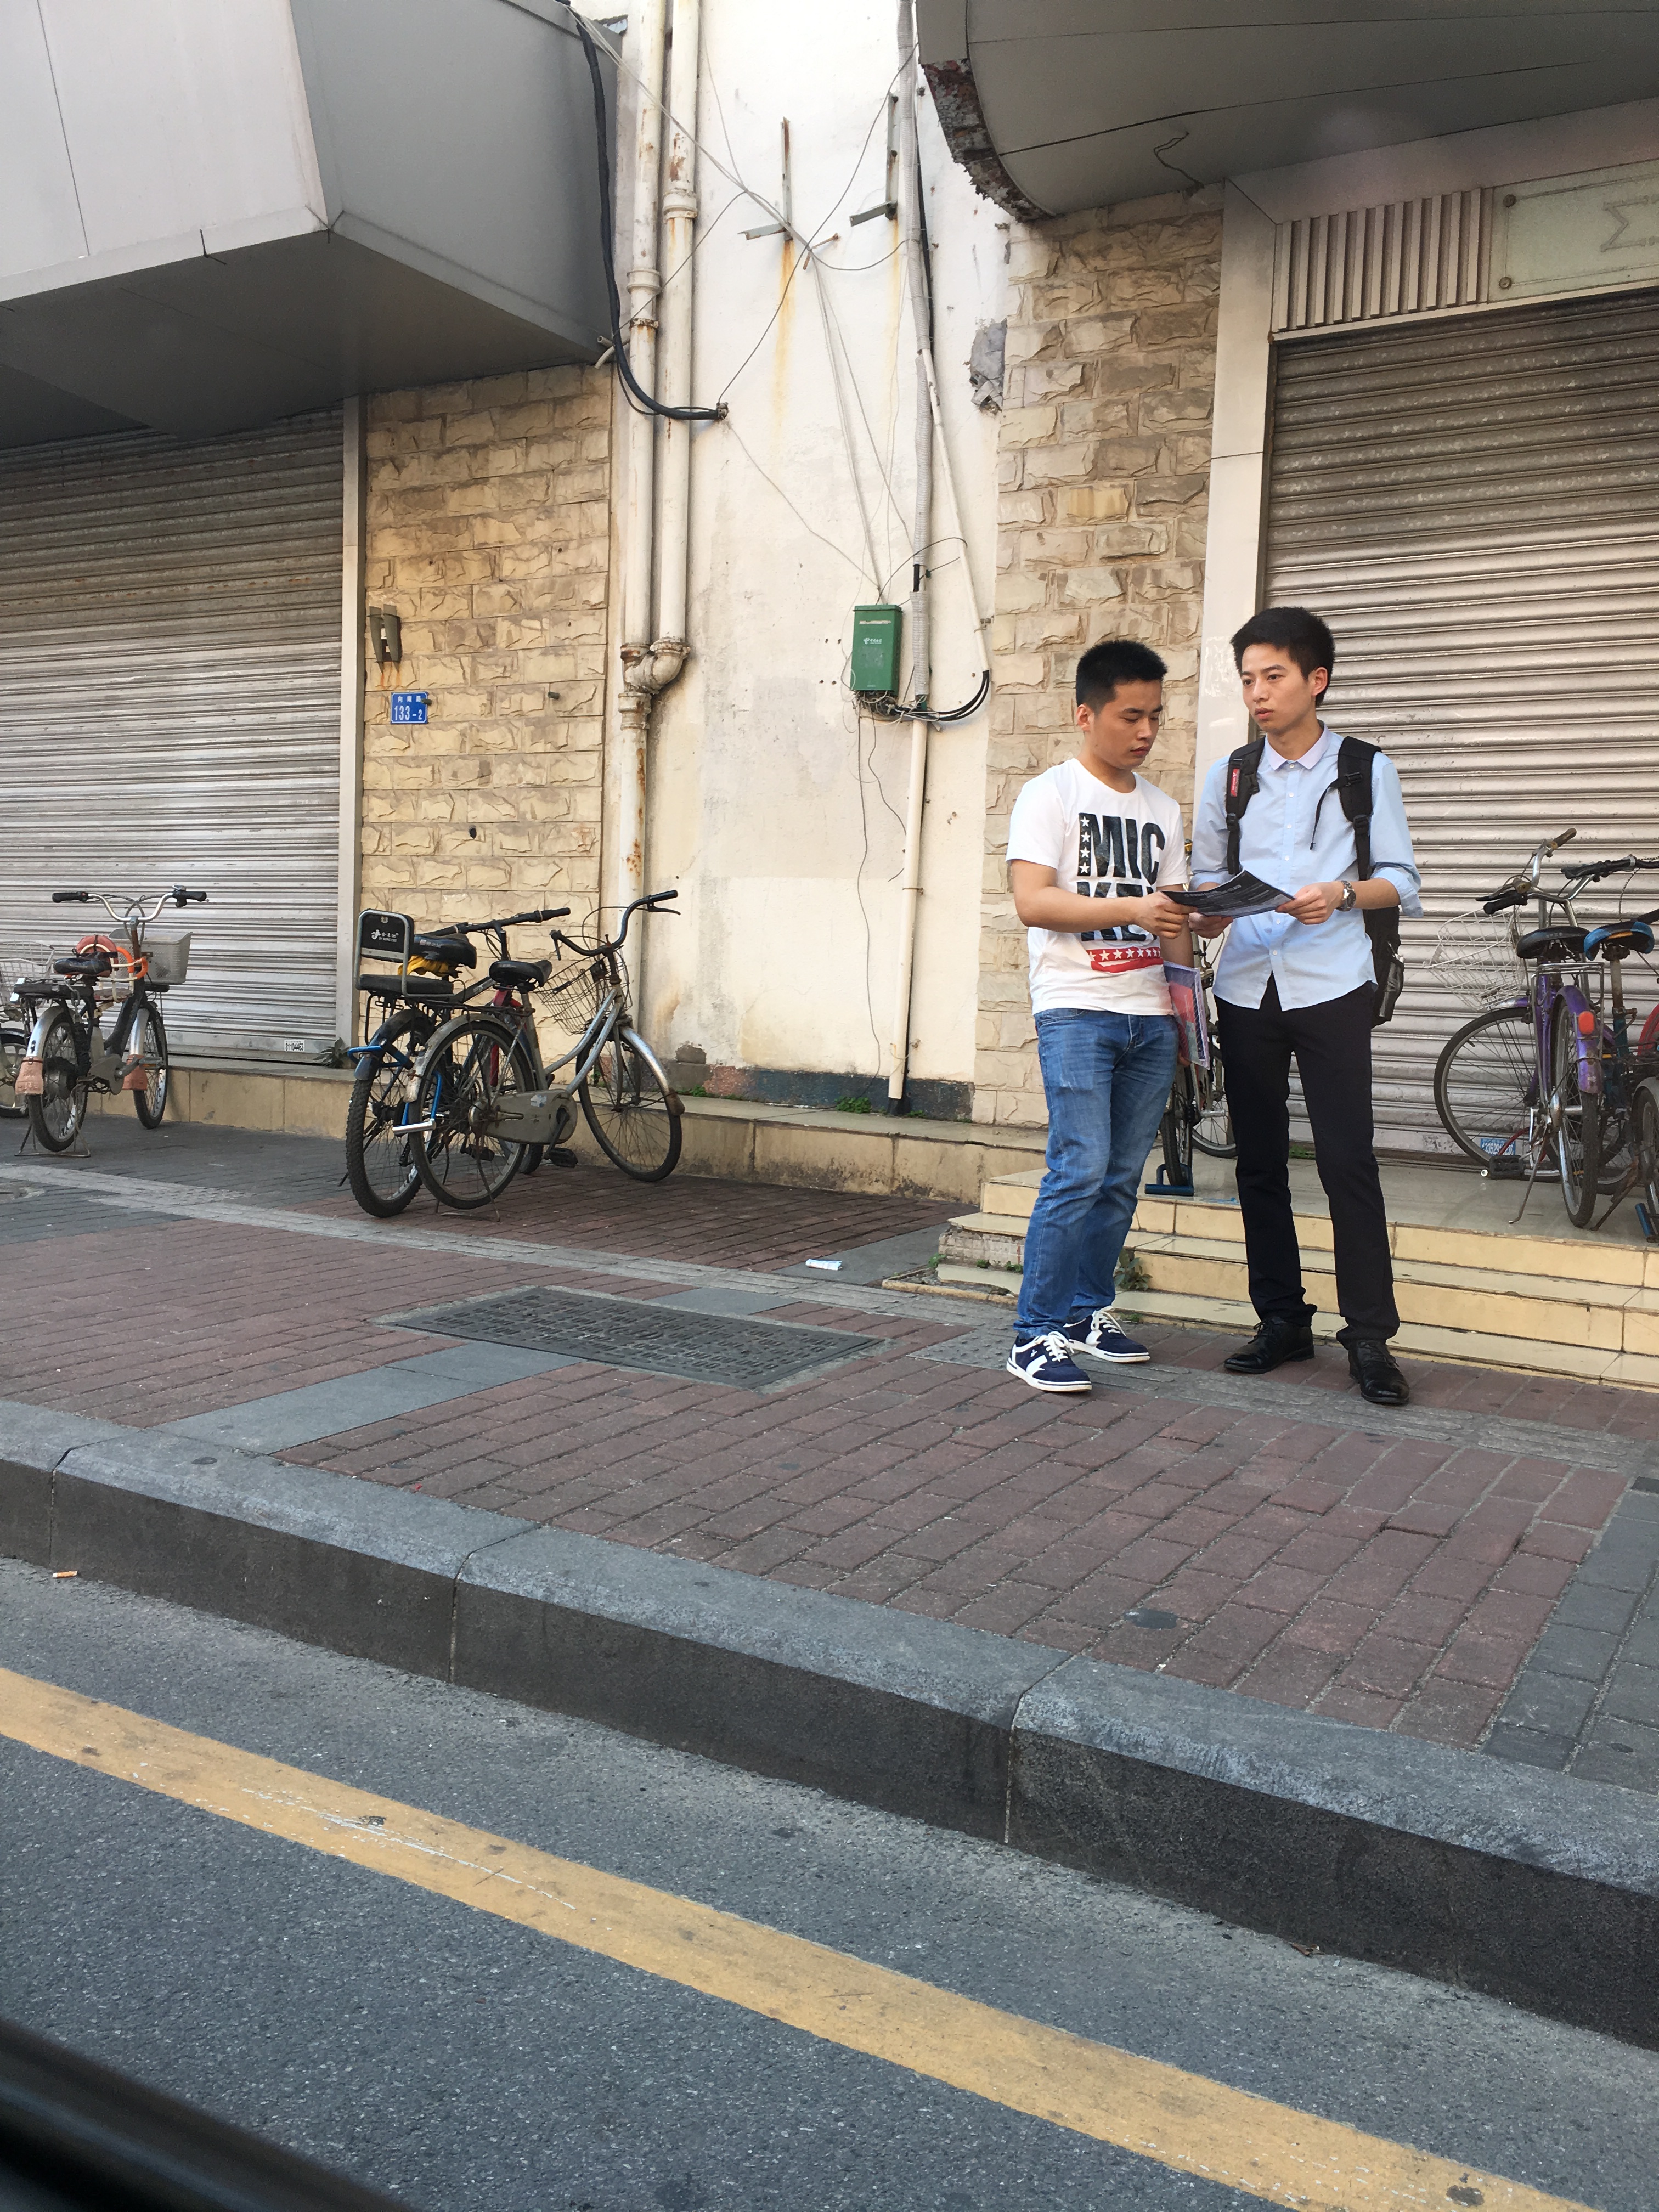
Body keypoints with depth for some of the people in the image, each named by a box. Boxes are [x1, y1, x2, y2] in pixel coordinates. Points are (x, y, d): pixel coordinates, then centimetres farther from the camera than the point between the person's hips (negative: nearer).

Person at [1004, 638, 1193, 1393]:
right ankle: (1035, 1336, -8)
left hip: (1149, 1017, 6)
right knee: (1080, 1169, -14)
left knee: (1123, 1176, 8)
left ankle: (1089, 1313, 21)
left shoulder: (1161, 808, 18)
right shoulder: (1050, 795, -2)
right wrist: (1131, 909, -23)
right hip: (1075, 1010, -6)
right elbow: (1031, 901, -14)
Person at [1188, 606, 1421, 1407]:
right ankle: (1282, 1320, 17)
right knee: (1259, 1161, 7)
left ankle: (1369, 1335, -2)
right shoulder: (1228, 775, 13)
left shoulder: (1366, 770, 4)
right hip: (1246, 987, 4)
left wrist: (1342, 894, -16)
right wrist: (1209, 912, -7)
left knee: (1347, 1160, -8)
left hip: (1330, 987, -3)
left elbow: (1402, 881, 3)